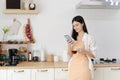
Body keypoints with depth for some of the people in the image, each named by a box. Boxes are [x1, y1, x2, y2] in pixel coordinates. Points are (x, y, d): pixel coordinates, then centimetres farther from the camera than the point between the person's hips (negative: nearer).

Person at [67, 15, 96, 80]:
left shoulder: (89, 38, -3)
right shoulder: (73, 38, 10)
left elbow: (93, 55, -3)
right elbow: (71, 55, 11)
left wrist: (84, 51, -20)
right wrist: (69, 46, -7)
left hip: (83, 66, -4)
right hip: (73, 66, 4)